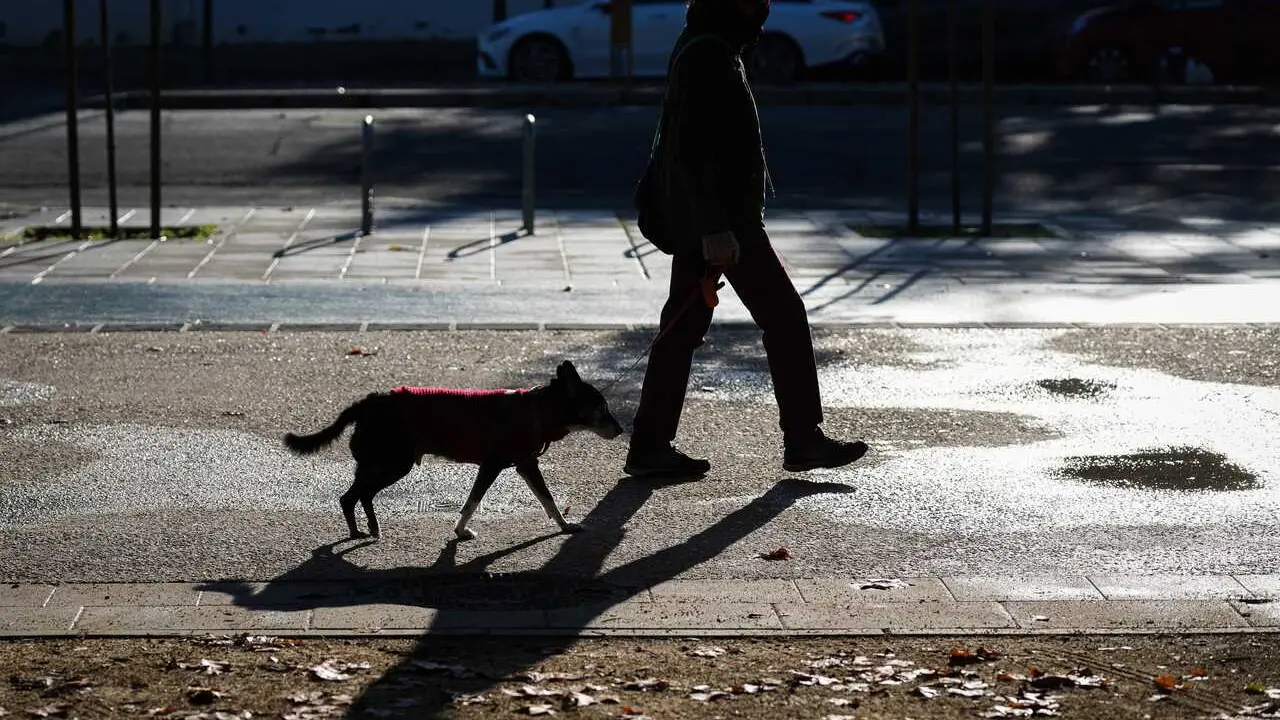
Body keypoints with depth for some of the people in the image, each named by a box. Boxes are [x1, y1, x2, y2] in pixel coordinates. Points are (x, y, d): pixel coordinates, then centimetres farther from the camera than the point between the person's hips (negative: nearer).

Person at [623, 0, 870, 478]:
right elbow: (691, 149, -23)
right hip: (726, 220, -10)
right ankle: (803, 441, 4)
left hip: (701, 221, 10)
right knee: (784, 317, -2)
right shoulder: (708, 53, -17)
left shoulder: (708, 48, 15)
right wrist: (715, 228, -26)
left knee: (683, 328, 10)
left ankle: (650, 447, 12)